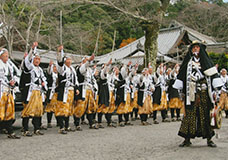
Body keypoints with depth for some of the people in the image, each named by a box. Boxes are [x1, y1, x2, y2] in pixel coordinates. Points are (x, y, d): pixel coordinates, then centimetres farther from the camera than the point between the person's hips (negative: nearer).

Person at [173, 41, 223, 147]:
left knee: (206, 114, 0)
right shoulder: (188, 62, 13)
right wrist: (181, 91, 6)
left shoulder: (206, 61, 10)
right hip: (192, 93, 1)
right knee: (190, 114, -3)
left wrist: (215, 90, -5)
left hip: (205, 92, 0)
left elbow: (213, 74, 4)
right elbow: (182, 76, 12)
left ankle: (209, 138, 7)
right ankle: (187, 139, 2)